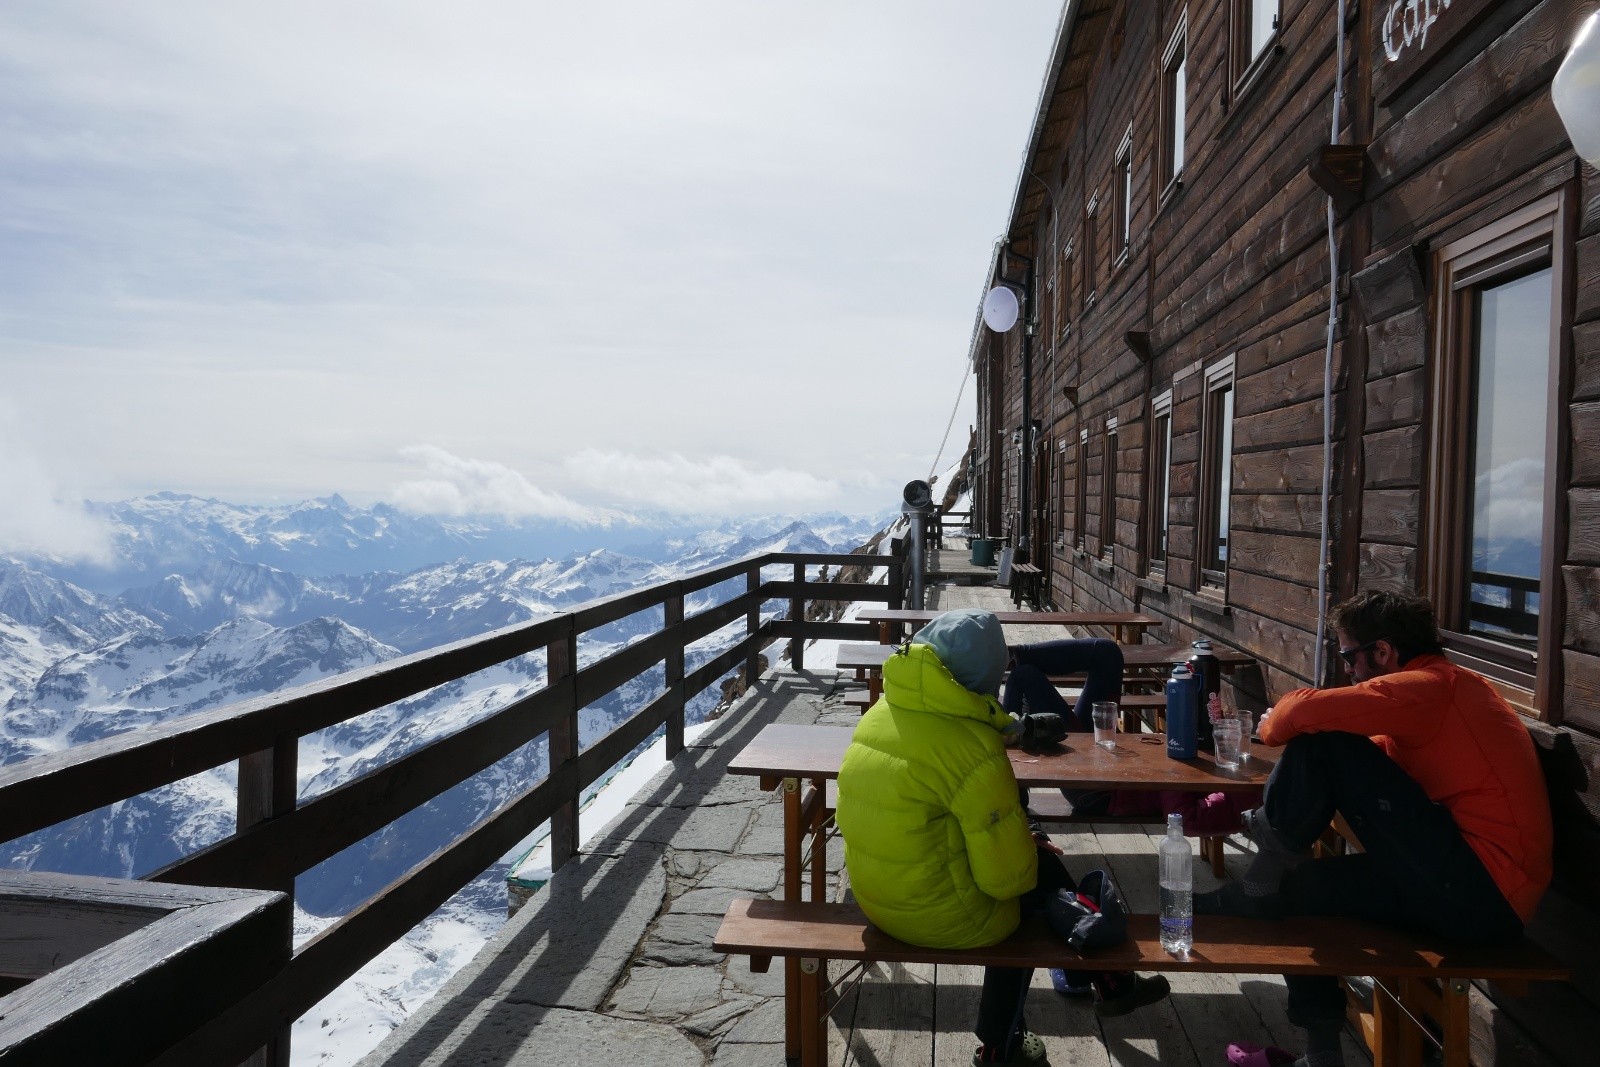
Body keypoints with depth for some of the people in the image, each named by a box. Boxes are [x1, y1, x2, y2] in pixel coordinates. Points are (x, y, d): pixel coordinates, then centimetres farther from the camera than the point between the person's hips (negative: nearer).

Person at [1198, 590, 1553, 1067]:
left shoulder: (1428, 686, -14)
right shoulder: (1445, 687, 16)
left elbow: (1305, 710, -25)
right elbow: (1377, 758, 20)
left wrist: (1273, 726, -2)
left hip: (1481, 897, -10)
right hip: (1483, 893, 10)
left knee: (1323, 742, -17)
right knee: (1294, 885, 12)